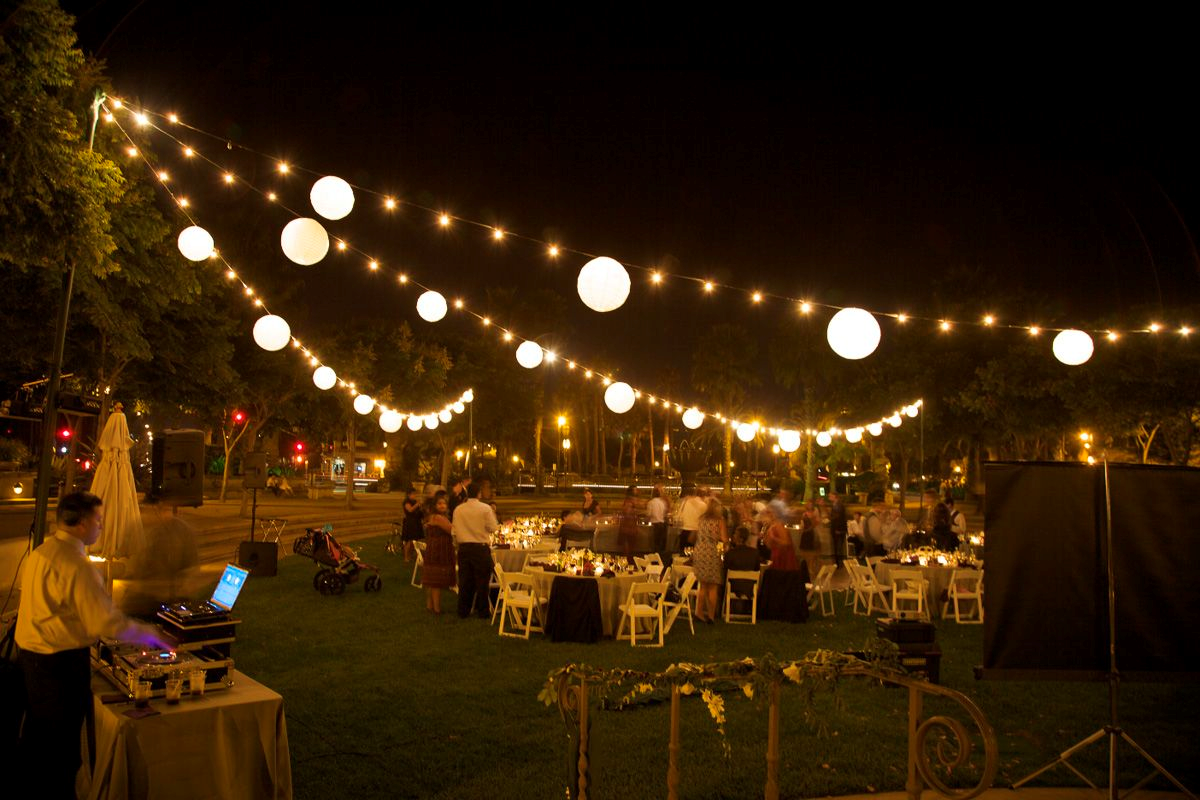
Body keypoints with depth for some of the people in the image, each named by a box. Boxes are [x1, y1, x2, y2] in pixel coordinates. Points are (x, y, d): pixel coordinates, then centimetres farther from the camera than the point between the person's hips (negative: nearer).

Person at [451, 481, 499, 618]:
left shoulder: (458, 509, 2)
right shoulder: (485, 508, -9)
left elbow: (455, 531, 6)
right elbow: (493, 527, -7)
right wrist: (493, 515, 10)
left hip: (464, 548, 4)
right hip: (481, 548, -3)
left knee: (465, 581, 10)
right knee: (482, 580, 5)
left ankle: (463, 611, 16)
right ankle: (483, 611, 10)